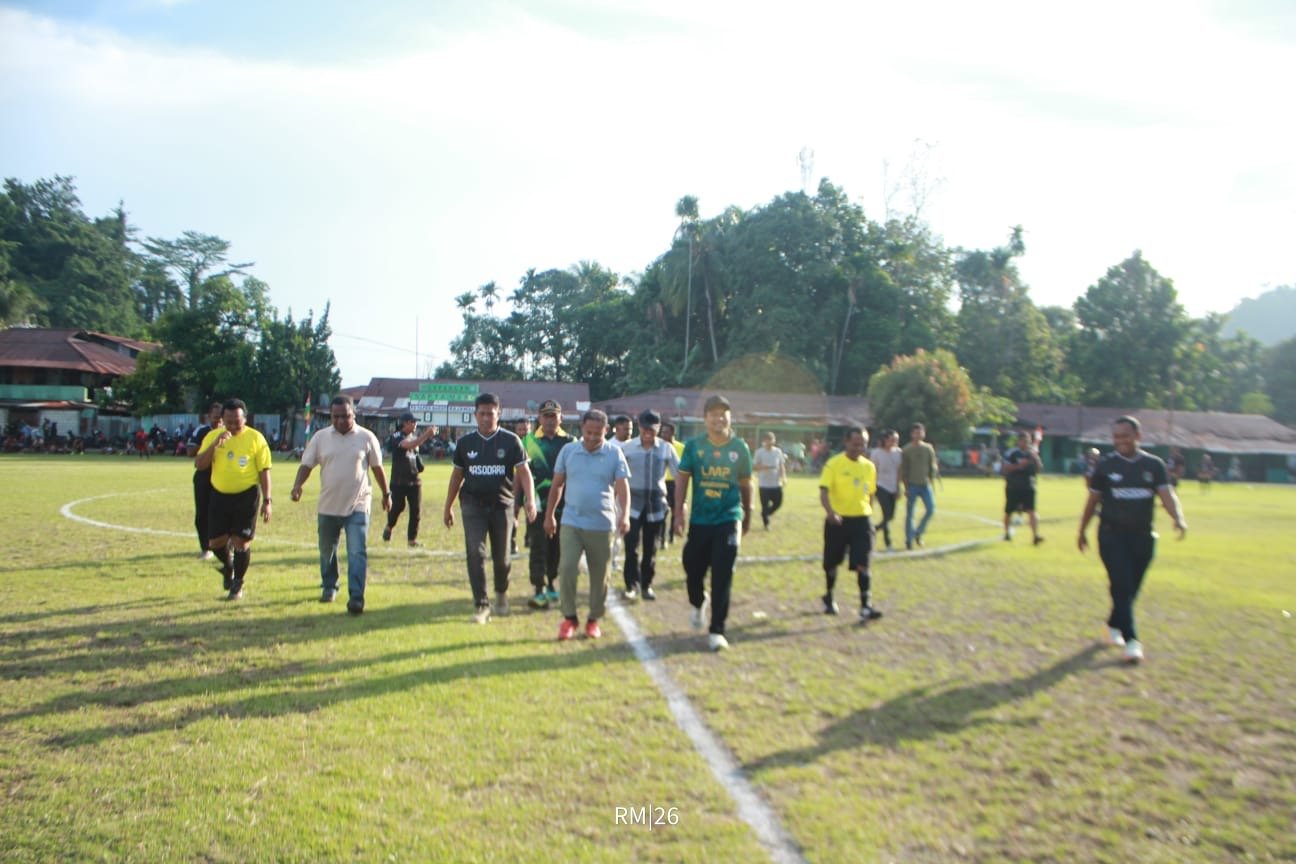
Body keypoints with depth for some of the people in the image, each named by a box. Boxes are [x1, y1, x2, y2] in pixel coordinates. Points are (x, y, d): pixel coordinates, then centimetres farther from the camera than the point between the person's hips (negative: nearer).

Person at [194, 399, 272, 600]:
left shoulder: (255, 438, -6)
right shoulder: (213, 436, 2)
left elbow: (264, 471, -4)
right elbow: (199, 465, -6)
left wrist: (266, 501, -7)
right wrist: (215, 444, -20)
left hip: (247, 495, -3)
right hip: (220, 495, 3)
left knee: (241, 542, -2)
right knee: (215, 542, 6)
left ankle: (238, 584, 17)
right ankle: (228, 567, 38)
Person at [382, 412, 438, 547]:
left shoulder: (414, 436, 12)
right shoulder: (396, 437, -12)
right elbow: (409, 445, -31)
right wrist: (426, 435, -41)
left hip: (415, 480, 5)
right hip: (399, 480, -5)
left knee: (416, 510, 1)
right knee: (397, 507, 1)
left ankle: (412, 539, 11)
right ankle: (389, 526, 32)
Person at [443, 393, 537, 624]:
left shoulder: (510, 441, -3)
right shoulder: (465, 442, 4)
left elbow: (523, 471, -6)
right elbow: (457, 475, 13)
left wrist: (530, 500, -21)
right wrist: (448, 507, 14)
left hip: (502, 505, -1)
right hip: (473, 505, 1)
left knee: (501, 557, 9)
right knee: (475, 555, -9)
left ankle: (501, 592, 37)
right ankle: (481, 605, -3)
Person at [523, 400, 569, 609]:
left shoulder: (570, 442, 5)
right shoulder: (528, 441, 4)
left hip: (563, 504, 2)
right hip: (537, 503, -1)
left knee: (557, 547, 10)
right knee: (539, 548, -3)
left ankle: (551, 582, 29)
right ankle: (539, 591, 1)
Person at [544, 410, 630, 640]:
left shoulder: (614, 453, -3)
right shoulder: (568, 451, 2)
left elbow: (622, 486, -10)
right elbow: (557, 485, 10)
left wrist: (625, 515, -25)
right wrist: (549, 515, 10)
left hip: (602, 525, -1)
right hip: (571, 522, 1)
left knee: (600, 575, 7)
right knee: (566, 568, -9)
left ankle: (593, 619, 24)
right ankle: (569, 617, 8)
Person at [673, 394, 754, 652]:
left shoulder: (740, 448, -1)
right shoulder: (694, 445, -3)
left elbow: (746, 484, 10)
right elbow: (682, 479, -2)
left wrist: (748, 514, 16)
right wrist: (679, 514, -8)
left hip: (728, 520, -1)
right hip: (699, 520, 1)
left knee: (722, 578, -4)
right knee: (693, 568, 13)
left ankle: (716, 630, 7)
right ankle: (698, 603, 46)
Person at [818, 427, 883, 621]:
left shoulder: (869, 467, 7)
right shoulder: (833, 464, -8)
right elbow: (824, 492, -16)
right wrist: (830, 512, -32)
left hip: (861, 520, 3)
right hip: (838, 520, -2)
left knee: (862, 564, -6)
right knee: (832, 563, 11)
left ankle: (865, 606, -4)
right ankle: (829, 598, 33)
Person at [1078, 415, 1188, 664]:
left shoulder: (1154, 465, 3)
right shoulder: (1106, 465, 1)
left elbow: (1167, 495, -8)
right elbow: (1093, 501, 8)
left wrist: (1178, 518, -27)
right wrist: (1082, 531, 11)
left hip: (1143, 536, 2)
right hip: (1112, 535, -2)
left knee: (1131, 589, 12)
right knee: (1122, 587, -12)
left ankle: (1114, 624, 35)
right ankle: (1131, 640, -12)